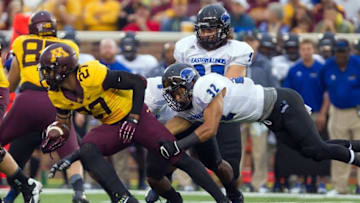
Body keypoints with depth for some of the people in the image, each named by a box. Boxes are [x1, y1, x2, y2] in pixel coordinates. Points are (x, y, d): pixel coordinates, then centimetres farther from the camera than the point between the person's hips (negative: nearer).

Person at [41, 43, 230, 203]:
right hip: (111, 127, 6)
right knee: (87, 150, -24)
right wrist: (55, 133, -11)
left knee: (179, 158, -11)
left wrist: (133, 119, -20)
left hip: (137, 117, -6)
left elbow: (138, 82, -21)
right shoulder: (58, 95, -6)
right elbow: (63, 120, 12)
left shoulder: (92, 75, -28)